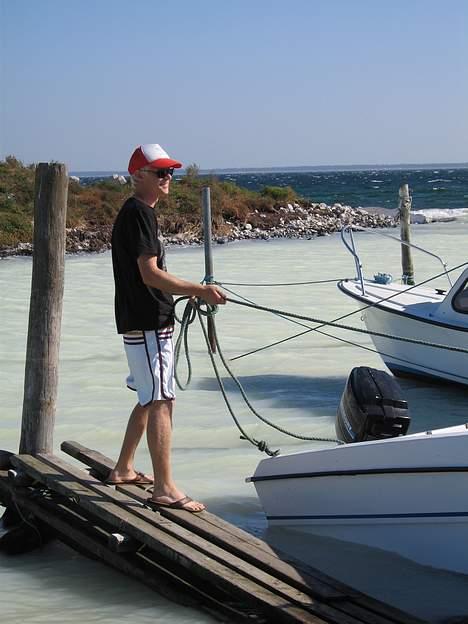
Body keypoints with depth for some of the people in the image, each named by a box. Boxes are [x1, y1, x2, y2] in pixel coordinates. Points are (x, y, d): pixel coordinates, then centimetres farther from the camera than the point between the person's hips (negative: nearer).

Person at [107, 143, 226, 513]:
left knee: (150, 398, 19)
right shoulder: (138, 214, -15)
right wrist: (199, 291, -20)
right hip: (147, 323, -11)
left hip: (150, 320, 11)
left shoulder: (142, 213, 17)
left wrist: (190, 292, 15)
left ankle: (124, 469, 30)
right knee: (161, 401, -12)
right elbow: (150, 275, -21)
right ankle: (164, 489, -13)